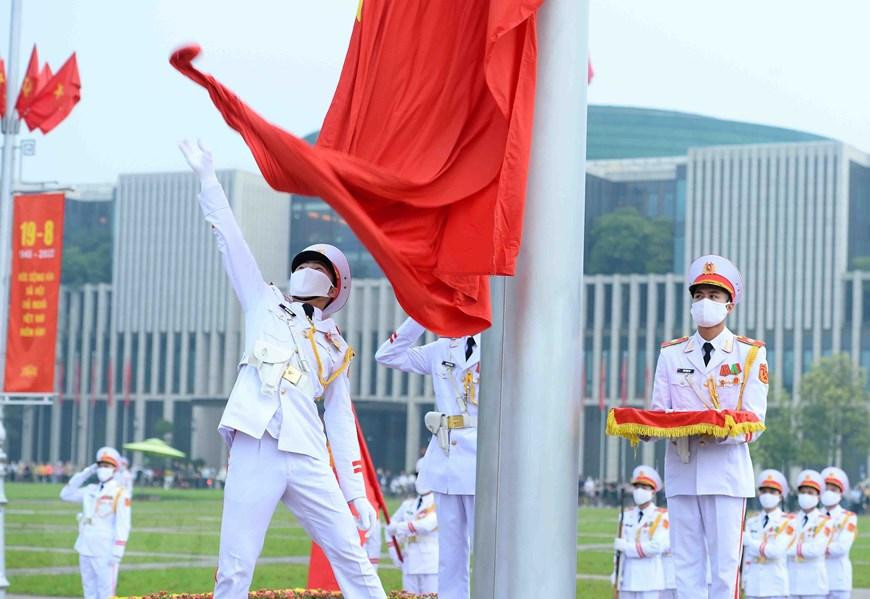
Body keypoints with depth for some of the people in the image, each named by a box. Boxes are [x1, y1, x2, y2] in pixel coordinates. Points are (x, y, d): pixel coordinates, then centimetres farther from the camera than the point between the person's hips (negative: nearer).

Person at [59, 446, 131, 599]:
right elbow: (66, 494, 18)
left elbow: (122, 526, -13)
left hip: (105, 553, -7)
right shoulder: (91, 490, 12)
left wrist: (116, 554, -19)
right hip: (86, 552, 7)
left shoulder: (120, 494, -8)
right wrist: (85, 474, 9)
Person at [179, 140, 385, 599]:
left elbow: (341, 424, 17)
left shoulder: (335, 348, 20)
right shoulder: (265, 305, 18)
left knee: (350, 555, -1)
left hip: (308, 460, 2)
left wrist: (357, 492, 9)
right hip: (255, 452, -2)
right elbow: (231, 242, 12)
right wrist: (208, 178, 7)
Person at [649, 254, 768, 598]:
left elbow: (753, 423, -4)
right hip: (681, 470, 3)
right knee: (686, 564, 4)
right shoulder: (671, 354, 14)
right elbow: (658, 411, 9)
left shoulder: (750, 355, 4)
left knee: (725, 563, -5)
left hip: (727, 470, -3)